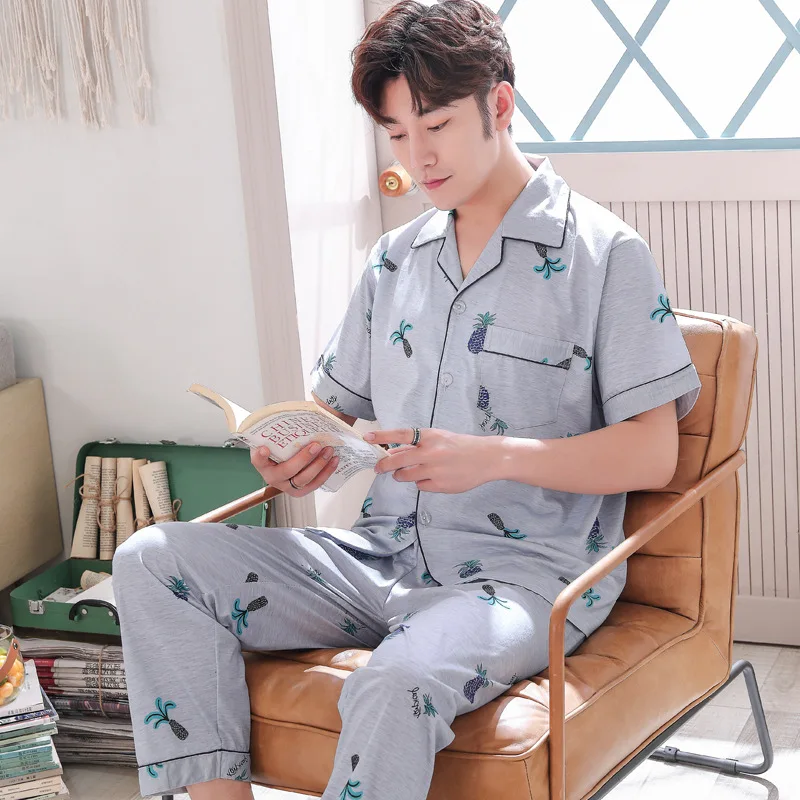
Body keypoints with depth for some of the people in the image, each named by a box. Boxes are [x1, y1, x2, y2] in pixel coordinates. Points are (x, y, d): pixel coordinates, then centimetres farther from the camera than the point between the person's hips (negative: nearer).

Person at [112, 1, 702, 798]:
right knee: (152, 560, -12)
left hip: (526, 568, -6)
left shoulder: (605, 254, -2)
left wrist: (496, 456, -20)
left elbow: (652, 454, -7)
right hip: (386, 555, 6)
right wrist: (303, 455, -5)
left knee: (396, 684, -39)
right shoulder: (395, 260, 16)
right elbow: (335, 406, 20)